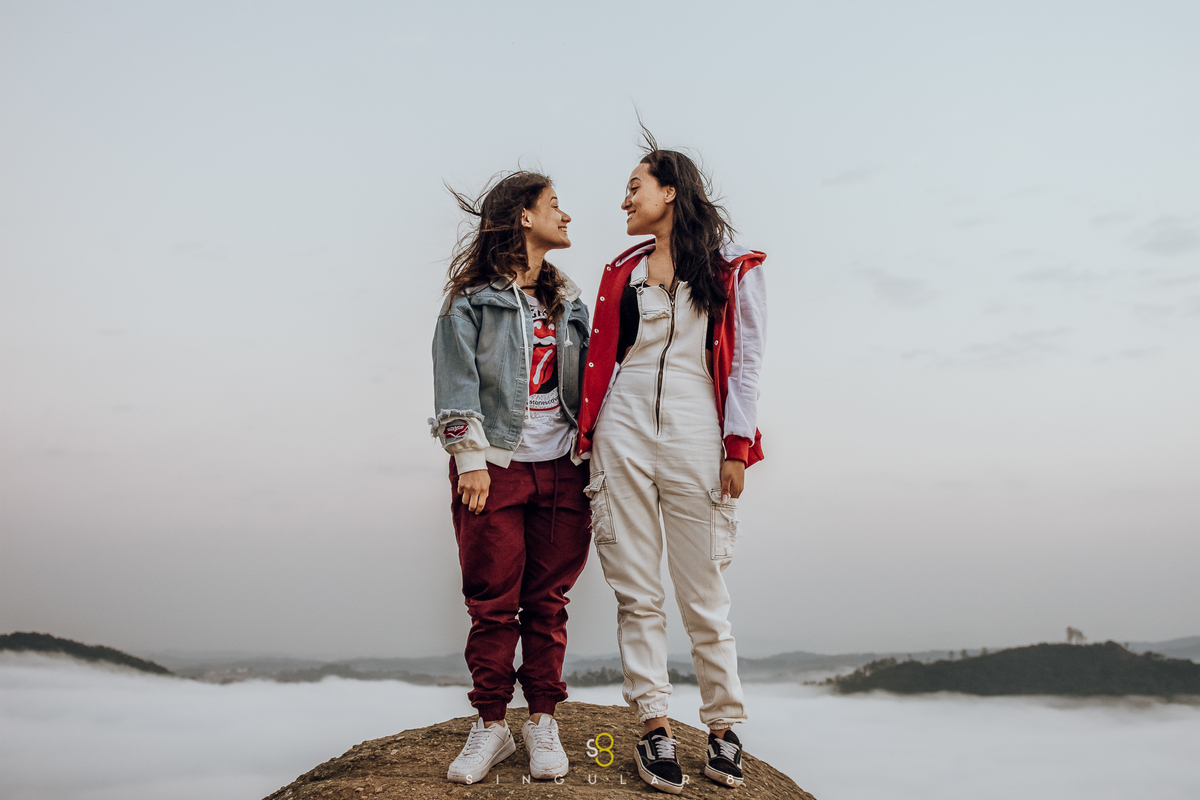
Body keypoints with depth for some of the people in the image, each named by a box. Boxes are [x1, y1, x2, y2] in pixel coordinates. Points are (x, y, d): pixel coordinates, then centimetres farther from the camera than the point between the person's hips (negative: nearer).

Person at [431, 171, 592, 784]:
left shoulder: (568, 303, 18)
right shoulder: (472, 300, 3)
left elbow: (587, 382, 18)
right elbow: (457, 382, -4)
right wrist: (470, 458, -11)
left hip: (561, 469, 4)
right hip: (495, 466, -4)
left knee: (548, 602, 5)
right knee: (493, 603, 0)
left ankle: (542, 723, 15)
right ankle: (491, 726, 13)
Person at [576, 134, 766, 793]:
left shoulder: (733, 268, 7)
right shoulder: (622, 270, 18)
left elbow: (745, 361, 3)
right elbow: (601, 358, 16)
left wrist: (738, 448, -5)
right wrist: (590, 438, 8)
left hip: (695, 437, -3)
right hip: (623, 430, 3)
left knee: (703, 593, 1)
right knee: (636, 592, 2)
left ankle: (723, 727, 16)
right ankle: (654, 727, 10)